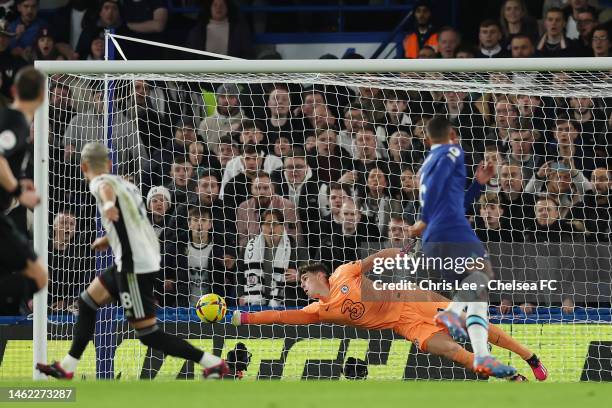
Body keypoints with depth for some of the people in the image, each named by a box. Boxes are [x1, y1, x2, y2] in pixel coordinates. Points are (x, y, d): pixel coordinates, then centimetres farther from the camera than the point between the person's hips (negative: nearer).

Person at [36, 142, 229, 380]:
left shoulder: (99, 181, -8)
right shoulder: (124, 183, 17)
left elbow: (107, 189, -36)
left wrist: (108, 204, -59)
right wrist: (108, 239, 51)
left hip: (135, 266, -9)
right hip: (146, 259, 9)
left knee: (148, 334, -7)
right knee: (88, 301, 20)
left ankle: (213, 364, -9)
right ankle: (67, 367, 26)